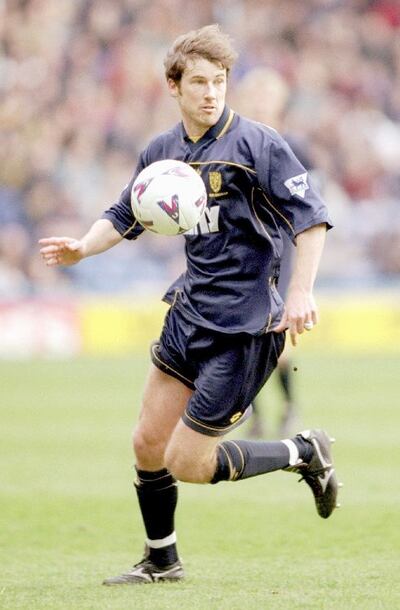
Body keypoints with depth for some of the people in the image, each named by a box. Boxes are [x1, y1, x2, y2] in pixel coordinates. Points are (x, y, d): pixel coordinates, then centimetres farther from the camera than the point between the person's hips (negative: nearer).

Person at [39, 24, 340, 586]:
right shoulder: (162, 153, 7)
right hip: (190, 312, 7)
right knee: (148, 445, 11)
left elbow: (312, 219, -13)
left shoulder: (257, 144, -13)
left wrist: (300, 293, -23)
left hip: (243, 324, -7)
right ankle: (161, 561, 30)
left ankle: (305, 454, 12)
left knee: (188, 464, -7)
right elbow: (124, 218, 18)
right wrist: (82, 248, -2)